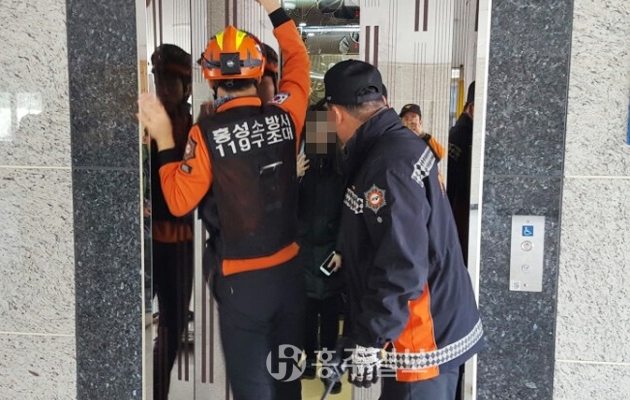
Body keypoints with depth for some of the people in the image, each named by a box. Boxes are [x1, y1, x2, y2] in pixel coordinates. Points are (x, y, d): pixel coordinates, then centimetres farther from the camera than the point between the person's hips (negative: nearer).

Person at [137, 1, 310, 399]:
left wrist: (164, 140, -4)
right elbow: (299, 63, 14)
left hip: (242, 279, -4)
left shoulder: (207, 133, -16)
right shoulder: (284, 115, -5)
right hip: (289, 270, 4)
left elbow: (179, 201, -8)